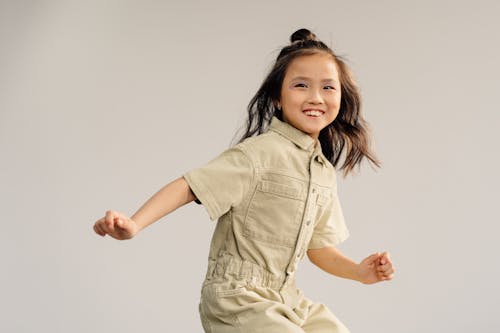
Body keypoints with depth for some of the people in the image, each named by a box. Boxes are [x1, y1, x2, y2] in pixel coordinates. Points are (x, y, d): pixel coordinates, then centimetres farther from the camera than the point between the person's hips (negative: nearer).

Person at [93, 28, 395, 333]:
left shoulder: (326, 173, 9)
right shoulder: (259, 153, -15)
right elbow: (189, 186, -22)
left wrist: (359, 272, 0)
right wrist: (133, 225, -35)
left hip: (286, 297, 8)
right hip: (238, 299, -8)